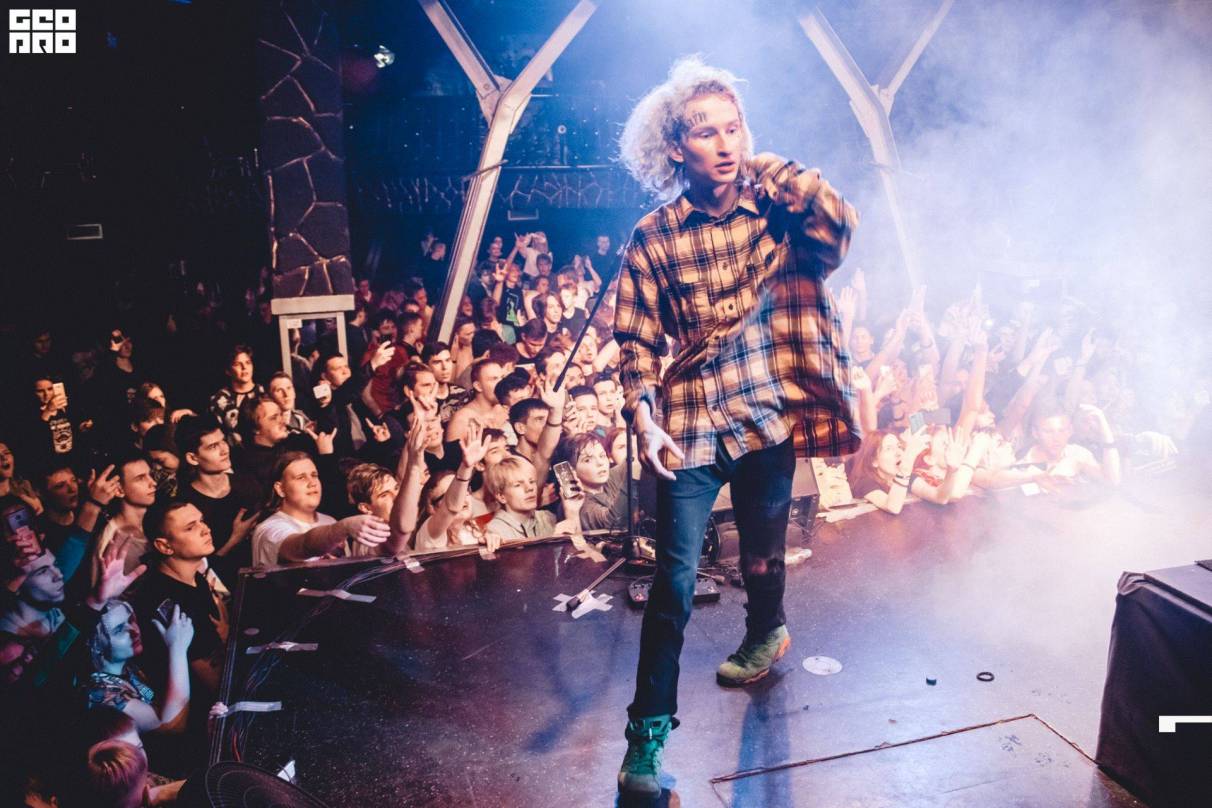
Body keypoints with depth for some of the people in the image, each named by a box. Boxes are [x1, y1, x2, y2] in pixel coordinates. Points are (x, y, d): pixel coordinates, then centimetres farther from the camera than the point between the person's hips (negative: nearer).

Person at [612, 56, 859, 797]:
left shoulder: (775, 209, 2)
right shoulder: (653, 238, -2)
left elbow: (839, 226, -19)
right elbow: (637, 344, -2)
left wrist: (772, 168, -9)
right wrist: (645, 422, -16)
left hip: (770, 417, 2)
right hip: (690, 427, -1)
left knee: (763, 556, 20)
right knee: (674, 583, -5)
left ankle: (767, 633, 53)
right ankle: (648, 733, 9)